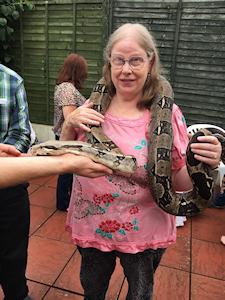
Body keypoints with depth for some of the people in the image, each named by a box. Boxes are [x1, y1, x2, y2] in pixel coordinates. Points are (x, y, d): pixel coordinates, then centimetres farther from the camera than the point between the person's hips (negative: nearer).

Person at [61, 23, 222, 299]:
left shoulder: (168, 114, -15)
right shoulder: (93, 106, -7)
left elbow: (179, 184, -9)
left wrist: (202, 164, -30)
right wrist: (69, 125, -16)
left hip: (144, 233, -2)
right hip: (89, 225, 3)